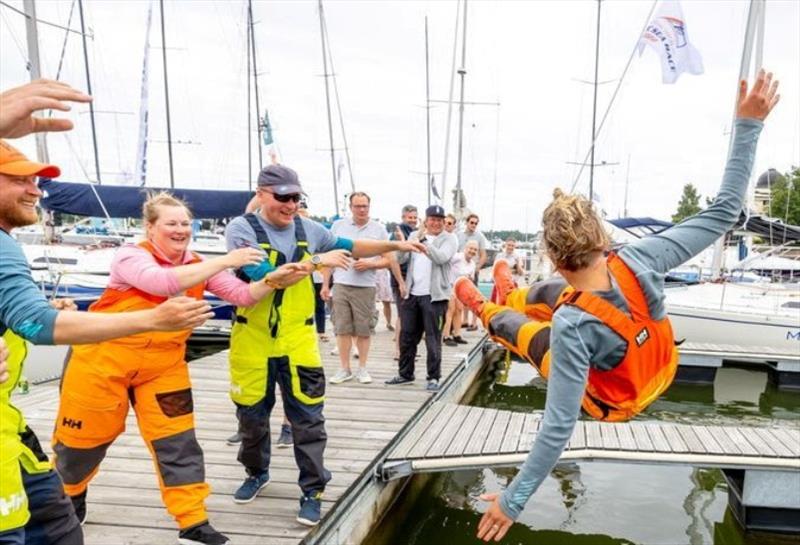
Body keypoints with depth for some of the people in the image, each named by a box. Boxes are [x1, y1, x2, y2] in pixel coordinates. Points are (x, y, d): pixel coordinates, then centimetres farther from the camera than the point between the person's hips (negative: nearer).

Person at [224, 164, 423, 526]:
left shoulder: (308, 229, 1)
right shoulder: (241, 228, -13)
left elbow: (349, 247, 16)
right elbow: (263, 276, -26)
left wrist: (395, 246, 10)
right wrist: (316, 261, -26)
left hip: (297, 341, 2)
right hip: (254, 341, -2)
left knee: (308, 420, 3)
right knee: (252, 416, 16)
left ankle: (312, 490, 17)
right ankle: (257, 473, 40)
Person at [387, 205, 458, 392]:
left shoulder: (449, 239, 1)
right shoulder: (414, 235, 13)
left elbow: (441, 258, -17)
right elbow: (400, 259, 2)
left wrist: (424, 240, -25)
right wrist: (414, 239, -15)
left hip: (434, 295, -4)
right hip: (411, 294, 5)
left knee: (433, 338, -1)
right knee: (407, 336, 10)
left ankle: (433, 377, 8)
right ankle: (405, 373, 23)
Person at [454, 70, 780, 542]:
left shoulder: (571, 325, -43)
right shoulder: (639, 262, -34)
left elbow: (559, 428, -40)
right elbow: (725, 211, -25)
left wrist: (514, 500, -31)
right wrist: (748, 124, -21)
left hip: (613, 401, -4)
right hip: (659, 370, 5)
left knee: (517, 325, 17)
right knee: (549, 293, 23)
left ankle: (488, 311, 56)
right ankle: (511, 298, 61)